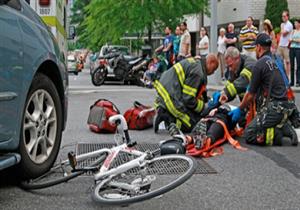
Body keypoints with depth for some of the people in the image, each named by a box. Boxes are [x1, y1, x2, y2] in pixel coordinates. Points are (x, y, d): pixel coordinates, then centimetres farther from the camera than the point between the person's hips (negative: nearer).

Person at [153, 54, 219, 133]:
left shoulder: (195, 62, 13)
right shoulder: (198, 72, -18)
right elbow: (188, 99, -20)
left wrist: (205, 99, 18)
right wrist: (203, 106, -4)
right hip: (171, 99, -10)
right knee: (193, 124, -4)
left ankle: (163, 111, 8)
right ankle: (165, 116, -11)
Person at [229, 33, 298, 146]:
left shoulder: (260, 65, -10)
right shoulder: (275, 62, 15)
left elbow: (251, 95, -5)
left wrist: (239, 109, 10)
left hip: (273, 109, -8)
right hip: (284, 106, 8)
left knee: (248, 135, -4)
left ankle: (277, 135, -14)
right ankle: (285, 129, 3)